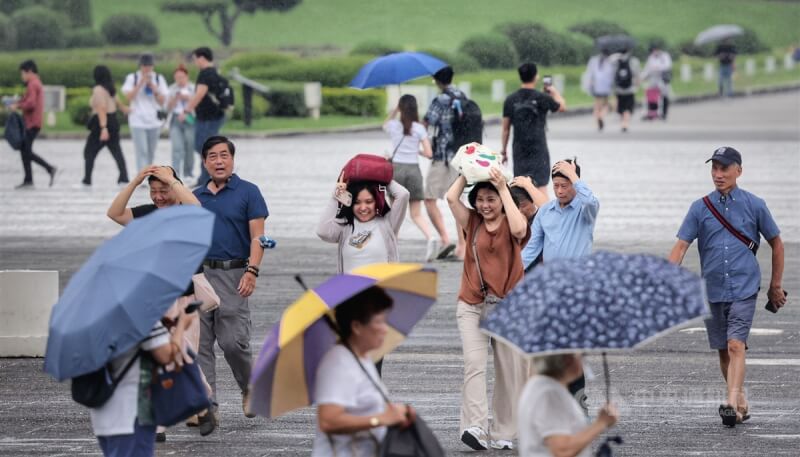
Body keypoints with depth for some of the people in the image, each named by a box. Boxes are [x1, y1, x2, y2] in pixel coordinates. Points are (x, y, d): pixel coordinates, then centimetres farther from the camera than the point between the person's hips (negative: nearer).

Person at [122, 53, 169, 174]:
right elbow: (129, 97, -8)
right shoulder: (132, 78, 2)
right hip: (138, 121, -3)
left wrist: (154, 88, -10)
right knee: (142, 151, -13)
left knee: (151, 153, 11)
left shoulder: (159, 79, 8)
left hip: (154, 121, 3)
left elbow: (162, 101, 5)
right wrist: (141, 83, -14)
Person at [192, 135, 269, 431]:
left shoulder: (248, 193, 1)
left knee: (233, 341, -10)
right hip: (199, 275, 4)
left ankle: (249, 388, 17)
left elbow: (257, 237, -4)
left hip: (233, 274, -4)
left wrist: (252, 271, -16)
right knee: (199, 344, -1)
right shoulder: (196, 197, 14)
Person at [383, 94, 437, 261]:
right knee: (416, 214, 2)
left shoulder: (393, 126, 0)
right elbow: (429, 153, -4)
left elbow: (385, 125, 27)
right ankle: (430, 238, -22)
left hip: (396, 168, -1)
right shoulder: (419, 129, -1)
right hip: (414, 169, 1)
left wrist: (395, 109, 19)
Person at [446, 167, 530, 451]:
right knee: (474, 362, -18)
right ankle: (475, 427, -29)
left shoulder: (511, 225, 1)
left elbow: (519, 228, -23)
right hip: (472, 306, 1)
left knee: (509, 371, 3)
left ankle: (503, 433, 12)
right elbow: (451, 197, -5)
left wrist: (503, 188, -17)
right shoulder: (472, 222, 8)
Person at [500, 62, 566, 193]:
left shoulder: (511, 100, 1)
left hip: (519, 150, 3)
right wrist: (554, 92, 27)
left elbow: (506, 129, 4)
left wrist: (503, 150, 14)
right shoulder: (542, 98, -8)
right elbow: (562, 107, 10)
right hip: (538, 150, -3)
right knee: (541, 185, -5)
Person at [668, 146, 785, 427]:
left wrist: (775, 286, 13)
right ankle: (741, 402, 24)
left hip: (744, 290, -3)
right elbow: (681, 246, -1)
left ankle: (732, 405, -26)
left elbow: (776, 243, 12)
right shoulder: (700, 208, 4)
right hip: (712, 291, 3)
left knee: (735, 345, -18)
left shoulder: (754, 206, 1)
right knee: (723, 351, 9)